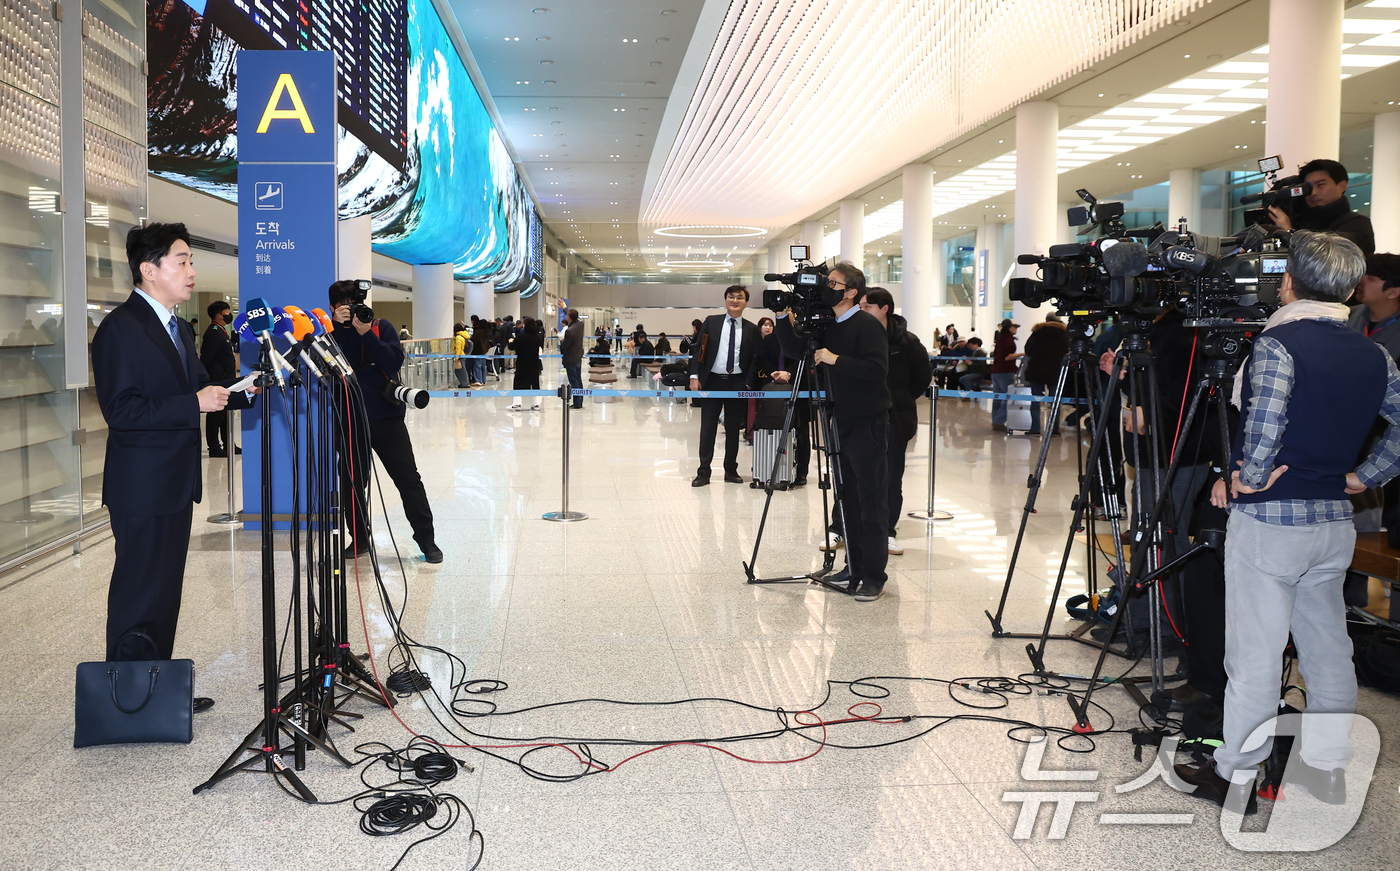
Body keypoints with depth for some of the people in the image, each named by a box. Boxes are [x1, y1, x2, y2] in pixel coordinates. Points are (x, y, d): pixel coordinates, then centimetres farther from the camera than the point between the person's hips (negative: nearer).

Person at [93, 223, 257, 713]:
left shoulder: (177, 329, 15)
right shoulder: (120, 328, -14)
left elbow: (197, 390, 20)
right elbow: (121, 410, -21)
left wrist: (241, 392, 2)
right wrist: (195, 404, -25)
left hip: (176, 484, 9)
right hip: (142, 488, -9)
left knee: (166, 593, 15)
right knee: (137, 597, -1)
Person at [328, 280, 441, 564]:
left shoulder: (381, 327, 3)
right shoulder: (333, 332, 5)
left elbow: (394, 361, -12)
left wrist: (366, 334, -18)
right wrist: (338, 326, -18)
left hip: (386, 416, -1)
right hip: (350, 420, 2)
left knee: (408, 478, -2)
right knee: (352, 482, 7)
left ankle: (426, 539, 6)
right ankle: (360, 538, 23)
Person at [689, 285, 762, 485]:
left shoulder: (752, 330, 5)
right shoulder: (711, 322, 5)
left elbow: (755, 359, 3)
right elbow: (699, 350, 3)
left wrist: (749, 384, -6)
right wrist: (695, 376, -7)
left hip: (737, 383, 0)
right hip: (712, 381, 0)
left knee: (733, 429, 8)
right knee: (707, 427, 1)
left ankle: (731, 470, 19)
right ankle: (703, 472, 6)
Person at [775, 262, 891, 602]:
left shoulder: (867, 325, -11)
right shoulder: (826, 325, 13)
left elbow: (877, 368, -21)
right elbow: (794, 350, 15)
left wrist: (835, 359, -23)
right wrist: (783, 317, 3)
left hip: (867, 424, -8)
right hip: (842, 421, 8)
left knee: (871, 500, -5)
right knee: (847, 497, 12)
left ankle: (873, 576, -1)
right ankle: (854, 567, 20)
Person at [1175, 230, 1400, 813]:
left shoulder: (1278, 343, -13)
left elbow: (1264, 426, -24)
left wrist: (1247, 478, -9)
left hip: (1269, 521, -7)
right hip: (1336, 523, 7)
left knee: (1254, 654, 0)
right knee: (1327, 649, 16)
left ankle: (1236, 776, 10)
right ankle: (1327, 767, 27)